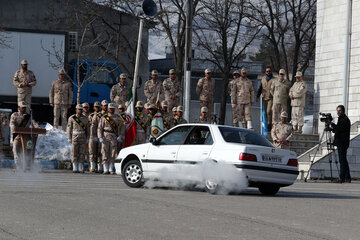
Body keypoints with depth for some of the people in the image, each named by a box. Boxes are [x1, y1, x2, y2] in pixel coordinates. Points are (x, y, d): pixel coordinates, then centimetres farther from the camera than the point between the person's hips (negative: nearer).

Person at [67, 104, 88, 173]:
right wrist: (69, 138, -6)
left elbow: (86, 128, 10)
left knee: (82, 153, 1)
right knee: (74, 153, -4)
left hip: (83, 138, 2)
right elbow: (69, 128, -2)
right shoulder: (72, 118, -4)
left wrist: (86, 138, 6)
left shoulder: (84, 118, 5)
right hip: (75, 137, -2)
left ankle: (80, 169, 6)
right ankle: (75, 169, 0)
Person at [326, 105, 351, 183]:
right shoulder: (341, 119, 22)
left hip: (343, 143, -10)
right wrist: (332, 128, 7)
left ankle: (342, 178, -14)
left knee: (342, 160, -12)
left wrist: (331, 123, -21)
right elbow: (336, 130, 25)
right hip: (340, 143, 10)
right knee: (343, 160, 11)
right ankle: (347, 177, 14)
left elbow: (340, 129, -21)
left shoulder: (345, 119, -9)